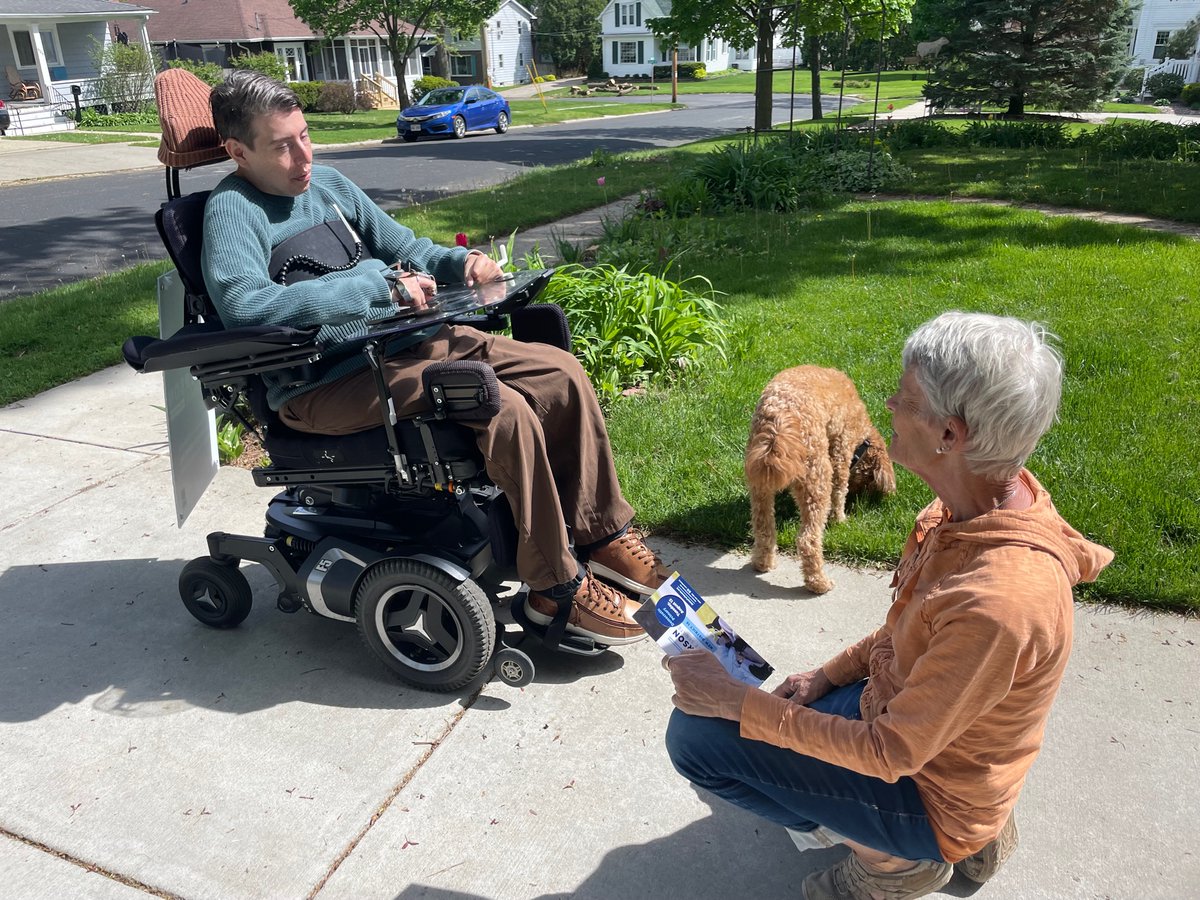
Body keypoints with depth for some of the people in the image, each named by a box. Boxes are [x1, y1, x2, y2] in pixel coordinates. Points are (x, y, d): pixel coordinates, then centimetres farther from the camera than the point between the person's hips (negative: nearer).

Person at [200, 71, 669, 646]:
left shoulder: (328, 183, 17)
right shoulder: (232, 210, -6)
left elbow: (403, 248, 24)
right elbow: (248, 306, -25)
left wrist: (459, 261, 1)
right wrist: (379, 286, -26)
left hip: (404, 341, 8)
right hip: (325, 384, -8)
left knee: (561, 371, -5)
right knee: (504, 408, -28)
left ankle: (603, 535, 6)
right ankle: (556, 589, -13)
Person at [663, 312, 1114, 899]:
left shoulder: (999, 602, -38)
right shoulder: (982, 502, -12)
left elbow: (890, 752, -27)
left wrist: (734, 702, -23)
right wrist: (828, 675, 3)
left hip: (930, 789, -8)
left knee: (695, 737, -14)